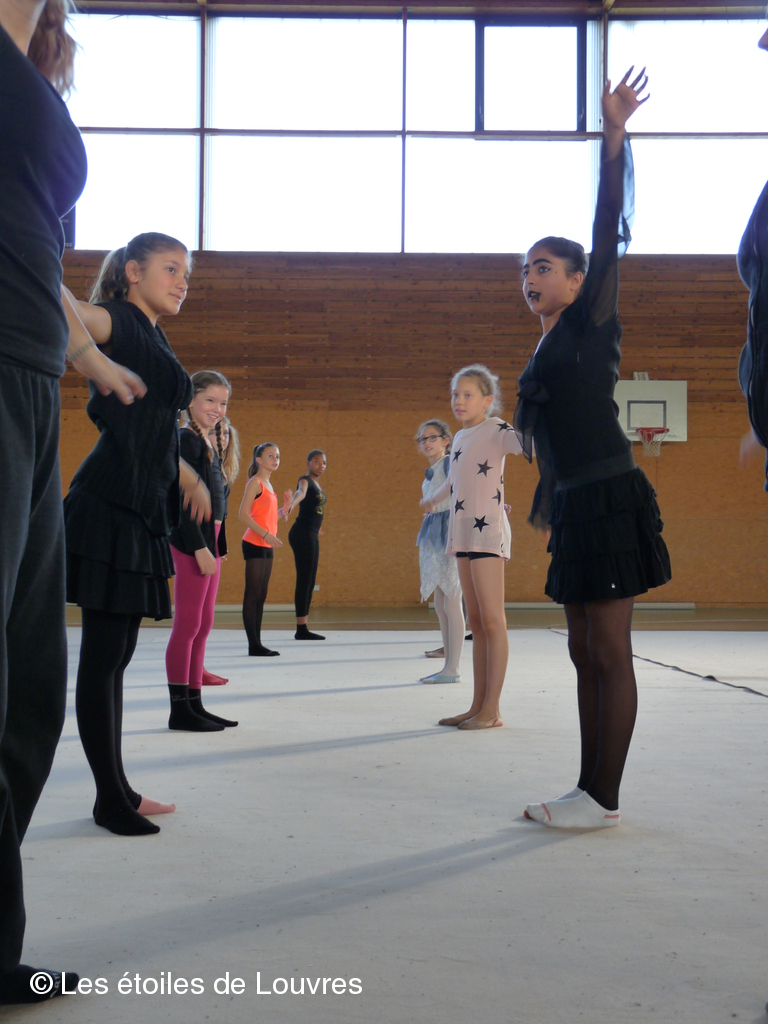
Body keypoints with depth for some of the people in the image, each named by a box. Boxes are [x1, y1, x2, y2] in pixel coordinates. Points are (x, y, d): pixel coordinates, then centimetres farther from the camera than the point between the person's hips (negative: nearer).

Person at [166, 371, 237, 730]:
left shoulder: (209, 443, 17)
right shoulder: (187, 439, -10)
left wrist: (215, 546, 17)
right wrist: (200, 548, -20)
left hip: (209, 540, 10)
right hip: (192, 540, -10)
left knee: (203, 625, 11)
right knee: (188, 624, -6)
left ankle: (195, 703, 18)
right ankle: (180, 709, 0)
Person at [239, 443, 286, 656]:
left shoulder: (268, 485, 17)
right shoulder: (255, 482, -8)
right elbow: (242, 515, -17)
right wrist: (266, 534, -21)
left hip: (266, 546, 9)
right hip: (254, 544, -9)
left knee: (261, 596, 9)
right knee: (252, 595, -7)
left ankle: (257, 643, 12)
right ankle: (254, 645, -6)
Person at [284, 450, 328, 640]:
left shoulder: (316, 484, 18)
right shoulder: (305, 480, -8)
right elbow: (301, 492, -33)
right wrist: (291, 505, -56)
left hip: (312, 536, 9)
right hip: (302, 534, -9)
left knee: (309, 582, 9)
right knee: (304, 581, -10)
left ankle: (303, 628, 13)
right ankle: (301, 629, -9)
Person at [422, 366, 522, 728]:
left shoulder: (495, 429, -3)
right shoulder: (460, 438, 19)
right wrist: (432, 499, 54)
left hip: (488, 530, -8)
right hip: (463, 533, 8)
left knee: (492, 620, -8)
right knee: (476, 623, 7)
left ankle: (492, 710, -5)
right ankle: (478, 706, 10)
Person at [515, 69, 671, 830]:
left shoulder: (590, 323, -1)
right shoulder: (548, 351, 20)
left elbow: (609, 231, -11)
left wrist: (613, 134, -16)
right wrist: (551, 503, 19)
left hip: (608, 501, -9)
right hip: (576, 508, 9)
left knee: (608, 654, -4)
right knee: (585, 654, 11)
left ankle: (604, 800, 3)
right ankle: (588, 789, 19)